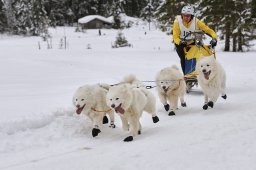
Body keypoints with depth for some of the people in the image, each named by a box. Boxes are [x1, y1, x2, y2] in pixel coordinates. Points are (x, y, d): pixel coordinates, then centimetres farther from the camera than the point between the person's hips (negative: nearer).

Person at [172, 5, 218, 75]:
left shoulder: (196, 22, -21)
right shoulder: (177, 22, -22)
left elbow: (209, 30, -24)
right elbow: (175, 36, -25)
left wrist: (214, 38, -42)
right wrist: (180, 42, -46)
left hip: (192, 42, 1)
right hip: (180, 43, -1)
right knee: (184, 58, -18)